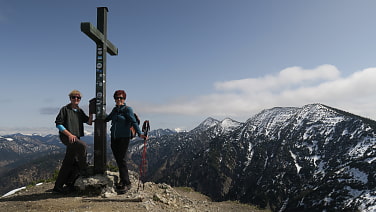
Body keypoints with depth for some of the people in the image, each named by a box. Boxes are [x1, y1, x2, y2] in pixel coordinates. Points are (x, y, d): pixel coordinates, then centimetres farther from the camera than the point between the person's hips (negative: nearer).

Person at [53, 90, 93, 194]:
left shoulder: (80, 111, 15)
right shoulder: (65, 109, -2)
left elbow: (89, 122, 9)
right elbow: (58, 124, -7)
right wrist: (69, 134, -15)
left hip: (75, 138, 6)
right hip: (65, 136, -6)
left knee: (68, 163, 6)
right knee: (82, 145, -30)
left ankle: (58, 186, 15)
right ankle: (83, 170, -15)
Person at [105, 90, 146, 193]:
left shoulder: (127, 109, -5)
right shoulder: (115, 109, 14)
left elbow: (134, 122, -15)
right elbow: (108, 118, 31)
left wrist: (139, 133, -26)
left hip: (124, 138, -7)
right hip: (114, 138, 7)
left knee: (122, 160, -10)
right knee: (118, 159, 7)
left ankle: (126, 184, -5)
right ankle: (122, 180, 18)